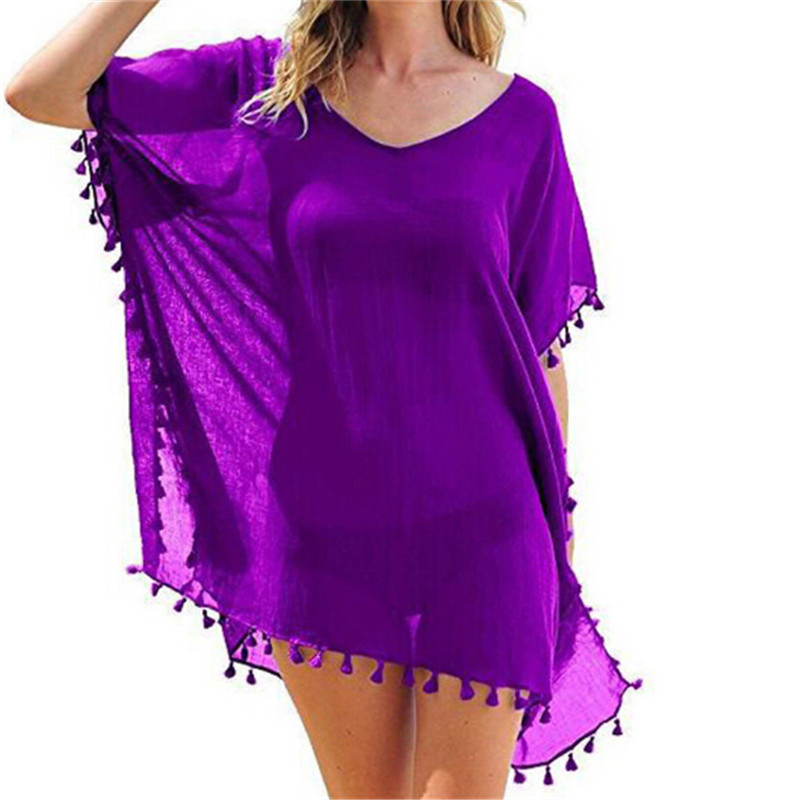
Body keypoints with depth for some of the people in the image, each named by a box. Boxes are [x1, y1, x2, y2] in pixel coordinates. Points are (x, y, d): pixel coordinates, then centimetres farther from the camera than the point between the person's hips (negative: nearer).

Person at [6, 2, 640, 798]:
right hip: (321, 521, 1)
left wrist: (556, 536, 7)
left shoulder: (521, 117, -1)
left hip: (479, 529, -1)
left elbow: (540, 351, 4)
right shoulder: (264, 89, 2)